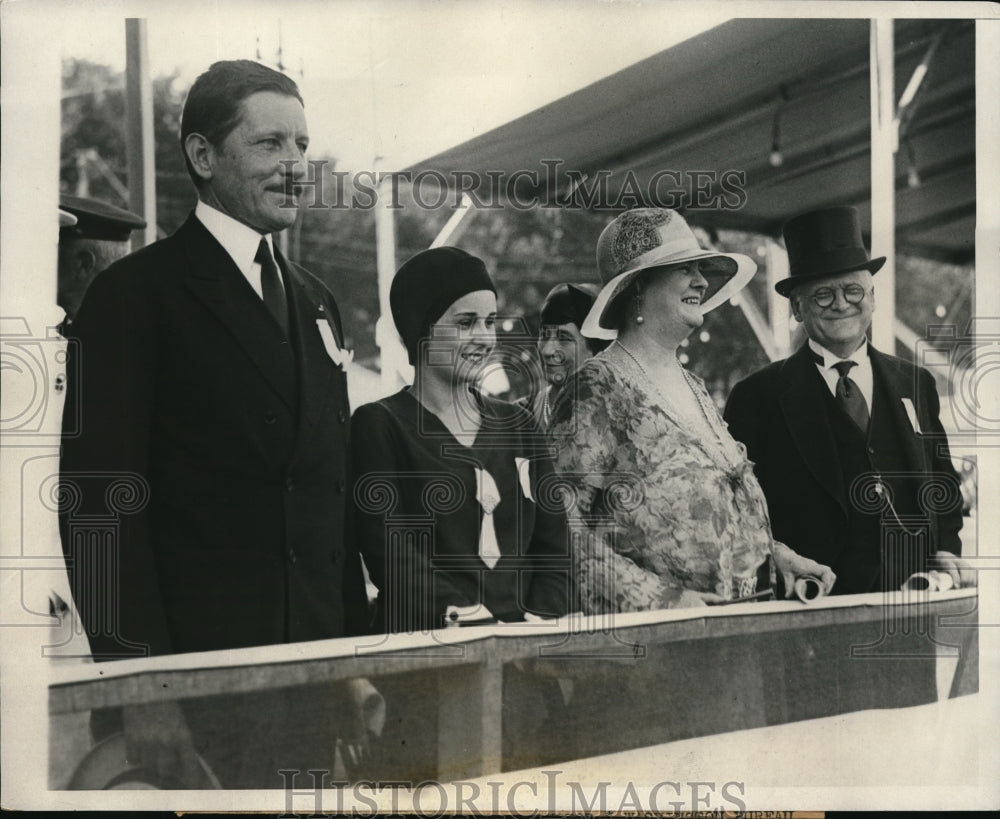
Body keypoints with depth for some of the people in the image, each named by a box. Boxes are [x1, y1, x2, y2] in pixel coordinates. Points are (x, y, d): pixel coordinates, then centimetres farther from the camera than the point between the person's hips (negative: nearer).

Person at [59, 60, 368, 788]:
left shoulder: (317, 302, 16)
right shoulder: (137, 293, -5)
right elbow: (101, 498, -11)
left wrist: (355, 643, 11)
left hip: (314, 672, 6)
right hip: (197, 671, -6)